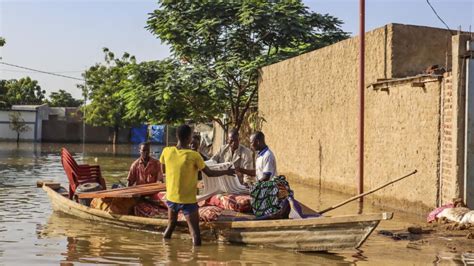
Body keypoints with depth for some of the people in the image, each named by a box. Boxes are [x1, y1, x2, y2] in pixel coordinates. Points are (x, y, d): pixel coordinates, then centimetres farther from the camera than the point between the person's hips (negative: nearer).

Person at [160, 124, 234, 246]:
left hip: (171, 198, 5)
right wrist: (226, 172, 8)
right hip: (188, 200, -5)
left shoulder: (166, 151, -6)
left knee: (170, 226, 24)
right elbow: (209, 173, -6)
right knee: (195, 233, 1)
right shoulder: (194, 156, -17)